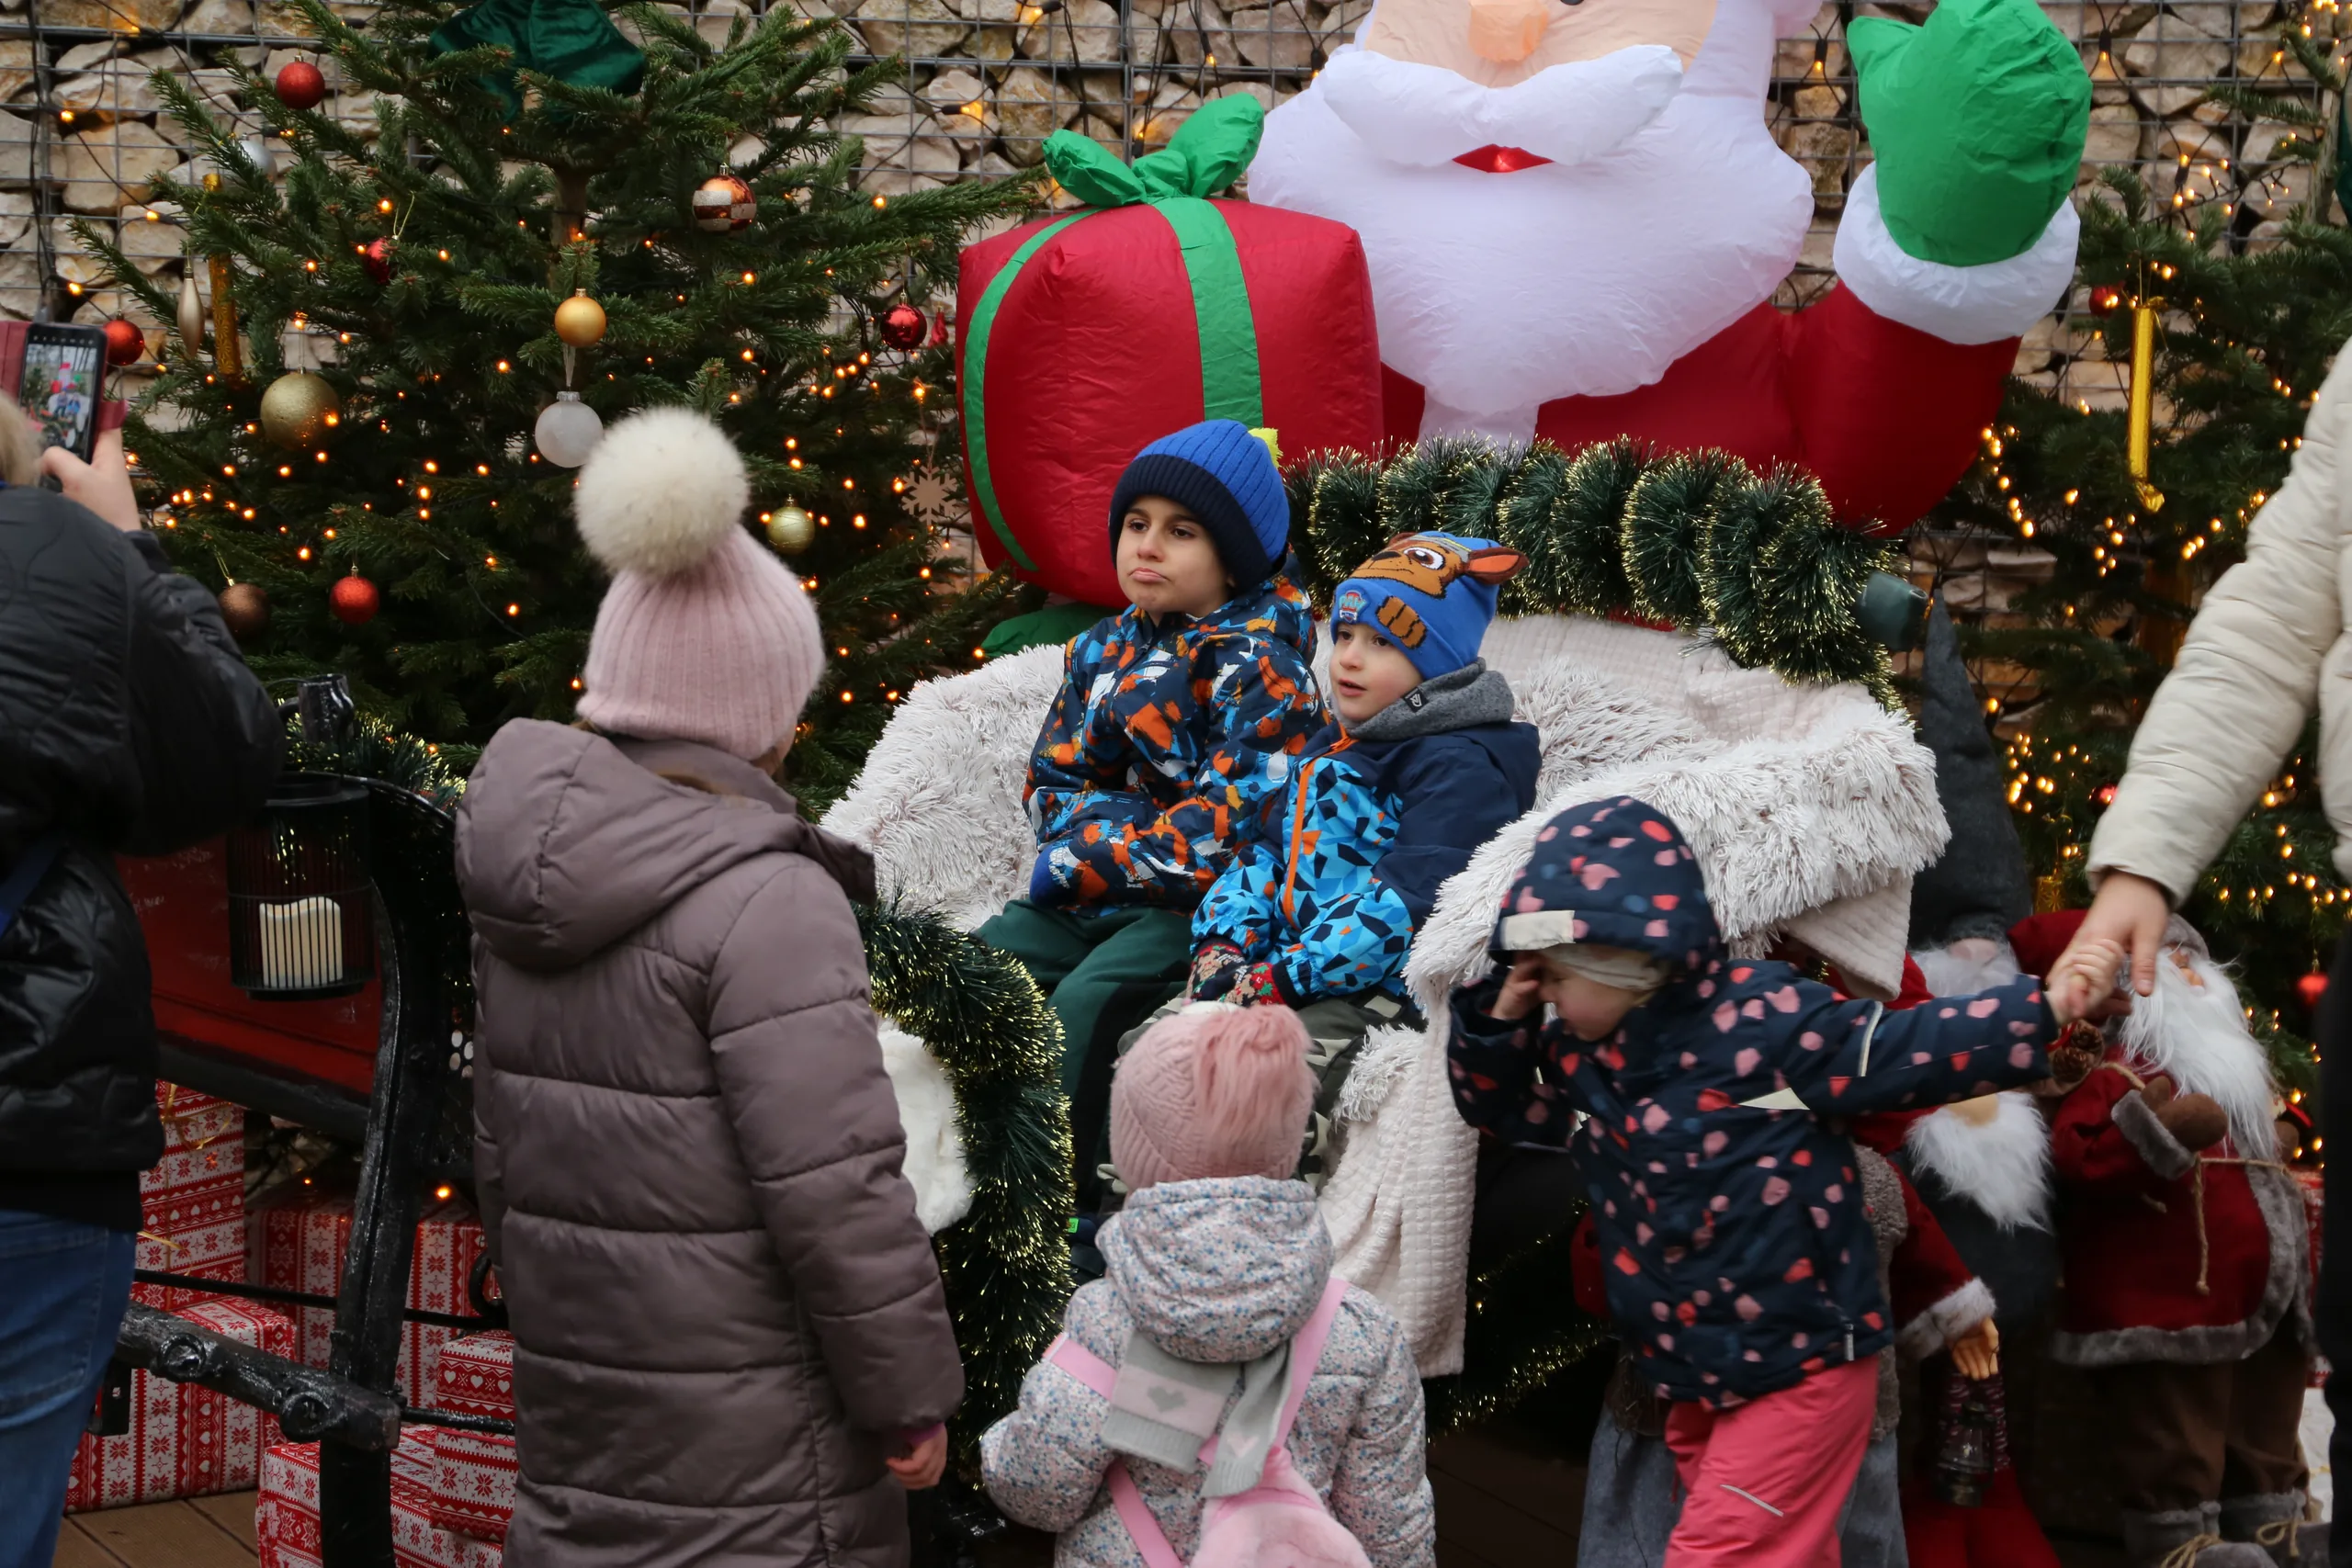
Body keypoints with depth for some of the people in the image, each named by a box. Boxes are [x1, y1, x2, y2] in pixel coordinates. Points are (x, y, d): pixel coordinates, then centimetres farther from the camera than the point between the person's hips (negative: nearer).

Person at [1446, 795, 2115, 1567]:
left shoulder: (1762, 1019, -16)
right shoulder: (1580, 1054, 5)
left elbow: (1902, 1051, -15)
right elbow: (1497, 1103, 19)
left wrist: (2040, 1011, -21)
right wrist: (1498, 1018, 0)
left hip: (1800, 1366, -7)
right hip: (1696, 1384, 7)